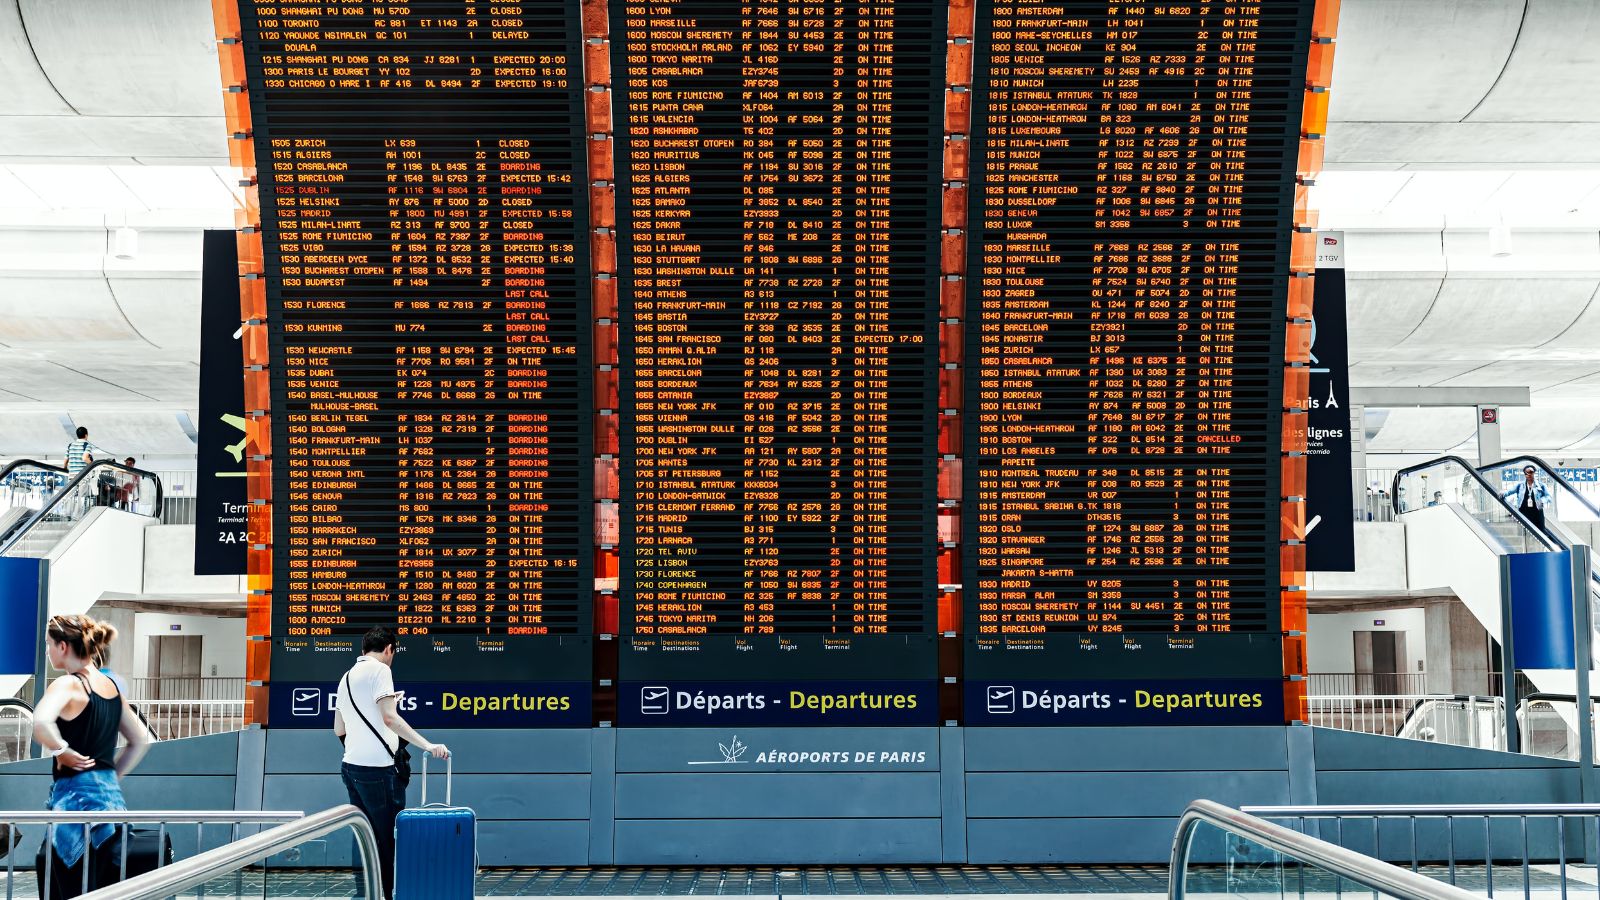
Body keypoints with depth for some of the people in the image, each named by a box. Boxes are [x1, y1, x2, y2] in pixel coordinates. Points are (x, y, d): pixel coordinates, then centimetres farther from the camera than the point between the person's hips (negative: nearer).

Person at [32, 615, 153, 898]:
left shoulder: (68, 684, -10)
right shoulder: (111, 687, 13)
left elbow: (41, 722, -31)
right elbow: (141, 740, 20)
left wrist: (63, 753, -16)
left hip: (76, 797, -8)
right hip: (112, 795, 8)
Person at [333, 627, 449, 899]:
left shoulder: (347, 677, 18)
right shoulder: (379, 669, -6)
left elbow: (338, 730, 24)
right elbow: (389, 718, -17)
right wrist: (427, 745, -21)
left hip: (351, 765, 8)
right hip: (377, 767, -8)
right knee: (389, 842, -4)